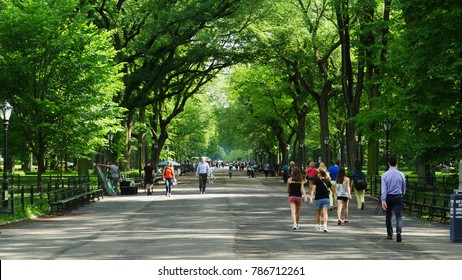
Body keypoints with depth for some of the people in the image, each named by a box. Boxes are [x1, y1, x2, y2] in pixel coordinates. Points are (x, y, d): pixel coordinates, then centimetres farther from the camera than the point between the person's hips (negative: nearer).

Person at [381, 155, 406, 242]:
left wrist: (383, 201, -15)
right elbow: (404, 188, 10)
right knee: (399, 216, -3)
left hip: (388, 197, 0)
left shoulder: (384, 175, -4)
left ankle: (390, 234, 25)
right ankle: (399, 231, -28)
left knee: (388, 216, 17)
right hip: (398, 197, 0)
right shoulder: (401, 175, -1)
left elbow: (384, 189, -11)